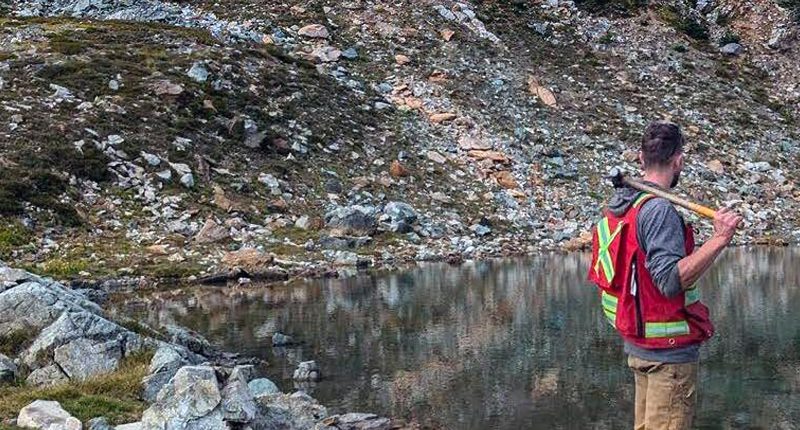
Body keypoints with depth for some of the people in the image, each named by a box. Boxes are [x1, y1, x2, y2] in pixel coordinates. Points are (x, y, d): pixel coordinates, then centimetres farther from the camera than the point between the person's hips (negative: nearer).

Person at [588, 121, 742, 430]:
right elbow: (671, 280, -29)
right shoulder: (659, 210, -20)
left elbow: (597, 274, 16)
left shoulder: (618, 205, 8)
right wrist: (719, 239, -34)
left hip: (638, 344, 9)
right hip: (670, 349, -9)